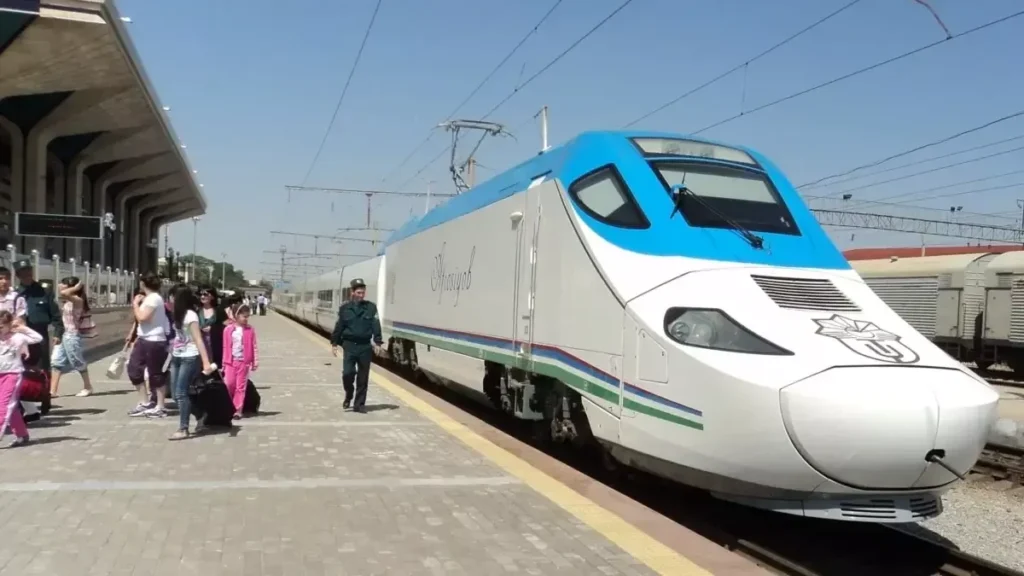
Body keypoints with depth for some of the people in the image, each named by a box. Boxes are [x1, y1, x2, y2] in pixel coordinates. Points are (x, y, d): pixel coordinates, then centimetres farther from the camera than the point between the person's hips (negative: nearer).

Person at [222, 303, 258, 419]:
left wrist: (255, 361, -4)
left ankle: (238, 410, 8)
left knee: (241, 387, 4)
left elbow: (254, 346, 0)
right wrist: (224, 362, 7)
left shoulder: (250, 329, -2)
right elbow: (226, 347, 5)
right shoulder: (228, 329, -1)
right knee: (229, 384, -1)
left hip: (244, 362, 0)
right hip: (231, 361, 1)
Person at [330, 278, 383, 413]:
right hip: (349, 345, -1)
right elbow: (339, 327, 6)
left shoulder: (371, 307, 2)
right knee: (347, 373, -11)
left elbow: (376, 326, -2)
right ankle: (348, 396, 17)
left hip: (365, 346, 1)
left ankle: (359, 404, 15)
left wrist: (377, 342, -10)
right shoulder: (345, 308, 3)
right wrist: (334, 343, 6)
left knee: (363, 377, 5)